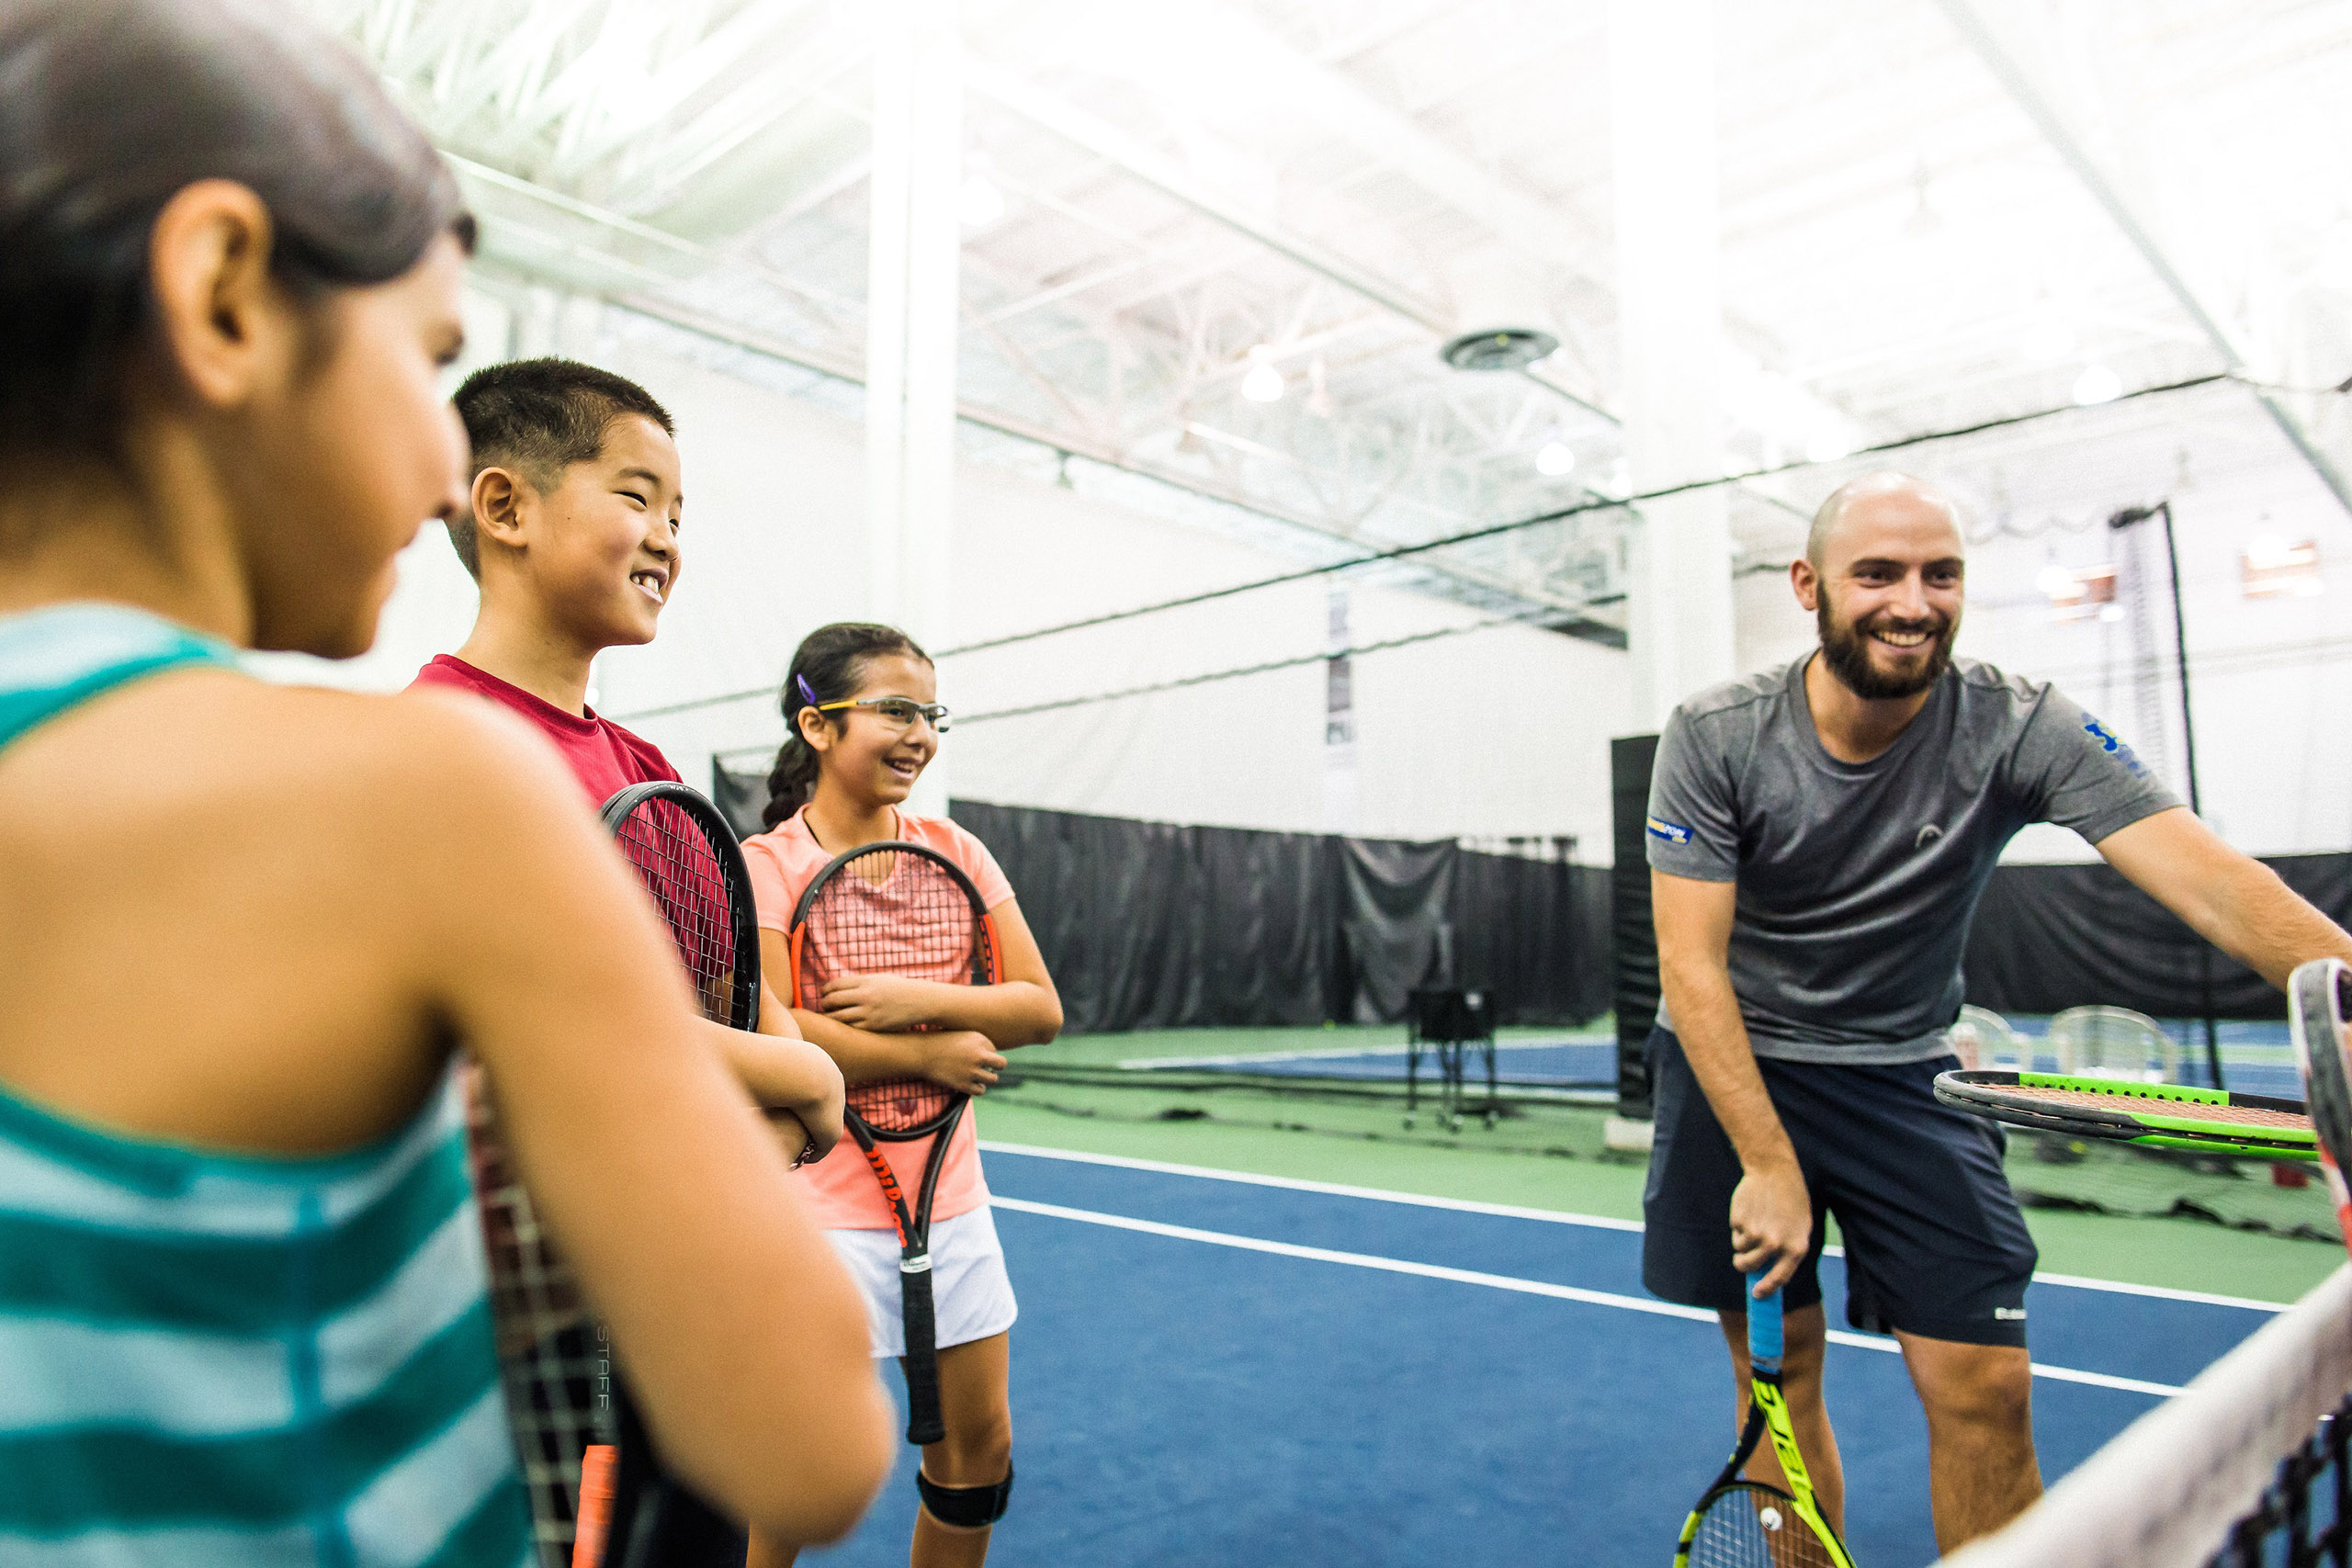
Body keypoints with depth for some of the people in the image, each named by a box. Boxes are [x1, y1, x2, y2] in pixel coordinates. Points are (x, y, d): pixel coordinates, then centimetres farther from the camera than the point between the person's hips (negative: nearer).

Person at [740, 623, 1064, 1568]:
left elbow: (1041, 1010, -2)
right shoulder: (765, 864, -11)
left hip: (950, 1199, 5)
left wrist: (918, 999, -17)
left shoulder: (957, 853, 3)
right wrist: (931, 1054, -16)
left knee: (979, 1446, 14)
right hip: (822, 1210, -5)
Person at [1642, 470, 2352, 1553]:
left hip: (1905, 1077, 1)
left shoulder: (2019, 729, -13)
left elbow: (2213, 882, -25)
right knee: (1778, 1376, 8)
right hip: (1733, 1066, -1)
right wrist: (1767, 1165, -22)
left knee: (1986, 1392, -2)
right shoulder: (1713, 736, -15)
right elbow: (1691, 963, -17)